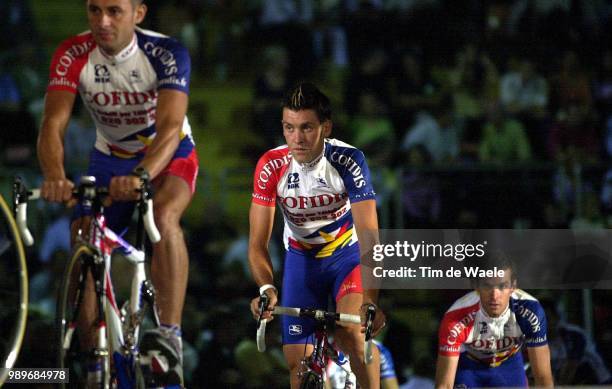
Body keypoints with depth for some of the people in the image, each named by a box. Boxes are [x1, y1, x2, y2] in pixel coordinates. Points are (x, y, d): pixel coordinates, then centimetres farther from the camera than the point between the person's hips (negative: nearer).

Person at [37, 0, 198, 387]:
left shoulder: (166, 53, -28)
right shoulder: (73, 56, -21)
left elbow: (170, 127, -39)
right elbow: (54, 124, -30)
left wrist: (141, 176, -58)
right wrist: (55, 176, -51)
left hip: (169, 156, -4)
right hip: (110, 160, 4)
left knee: (163, 216, -34)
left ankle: (170, 338, -38)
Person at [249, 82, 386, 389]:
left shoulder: (347, 160, -28)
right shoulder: (271, 166, -22)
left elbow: (368, 235, -34)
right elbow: (258, 242, -21)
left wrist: (370, 300, -48)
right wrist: (266, 288, -41)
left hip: (347, 253, -3)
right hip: (301, 258, 3)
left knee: (350, 331, -30)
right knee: (298, 364, -1)